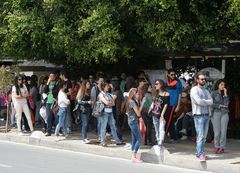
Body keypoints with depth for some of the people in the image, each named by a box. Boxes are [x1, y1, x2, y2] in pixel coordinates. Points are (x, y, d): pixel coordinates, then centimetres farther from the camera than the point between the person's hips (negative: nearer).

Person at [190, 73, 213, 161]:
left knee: (204, 136, 9)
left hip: (207, 115, 7)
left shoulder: (205, 90, 18)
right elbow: (199, 101, -16)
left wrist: (203, 101, -8)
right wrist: (207, 102, -2)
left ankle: (199, 152, 16)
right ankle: (200, 154, -7)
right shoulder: (194, 89, -4)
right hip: (199, 115, -7)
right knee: (200, 136, -9)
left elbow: (211, 101, 5)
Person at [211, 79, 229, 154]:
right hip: (216, 113, -3)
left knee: (223, 131, -2)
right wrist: (220, 106, -6)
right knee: (217, 132, -4)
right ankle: (217, 147, 5)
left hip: (224, 113, 3)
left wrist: (225, 94, -3)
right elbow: (212, 104, -6)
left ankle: (222, 147, 3)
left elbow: (226, 103, -1)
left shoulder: (225, 93, 14)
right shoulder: (214, 93, 3)